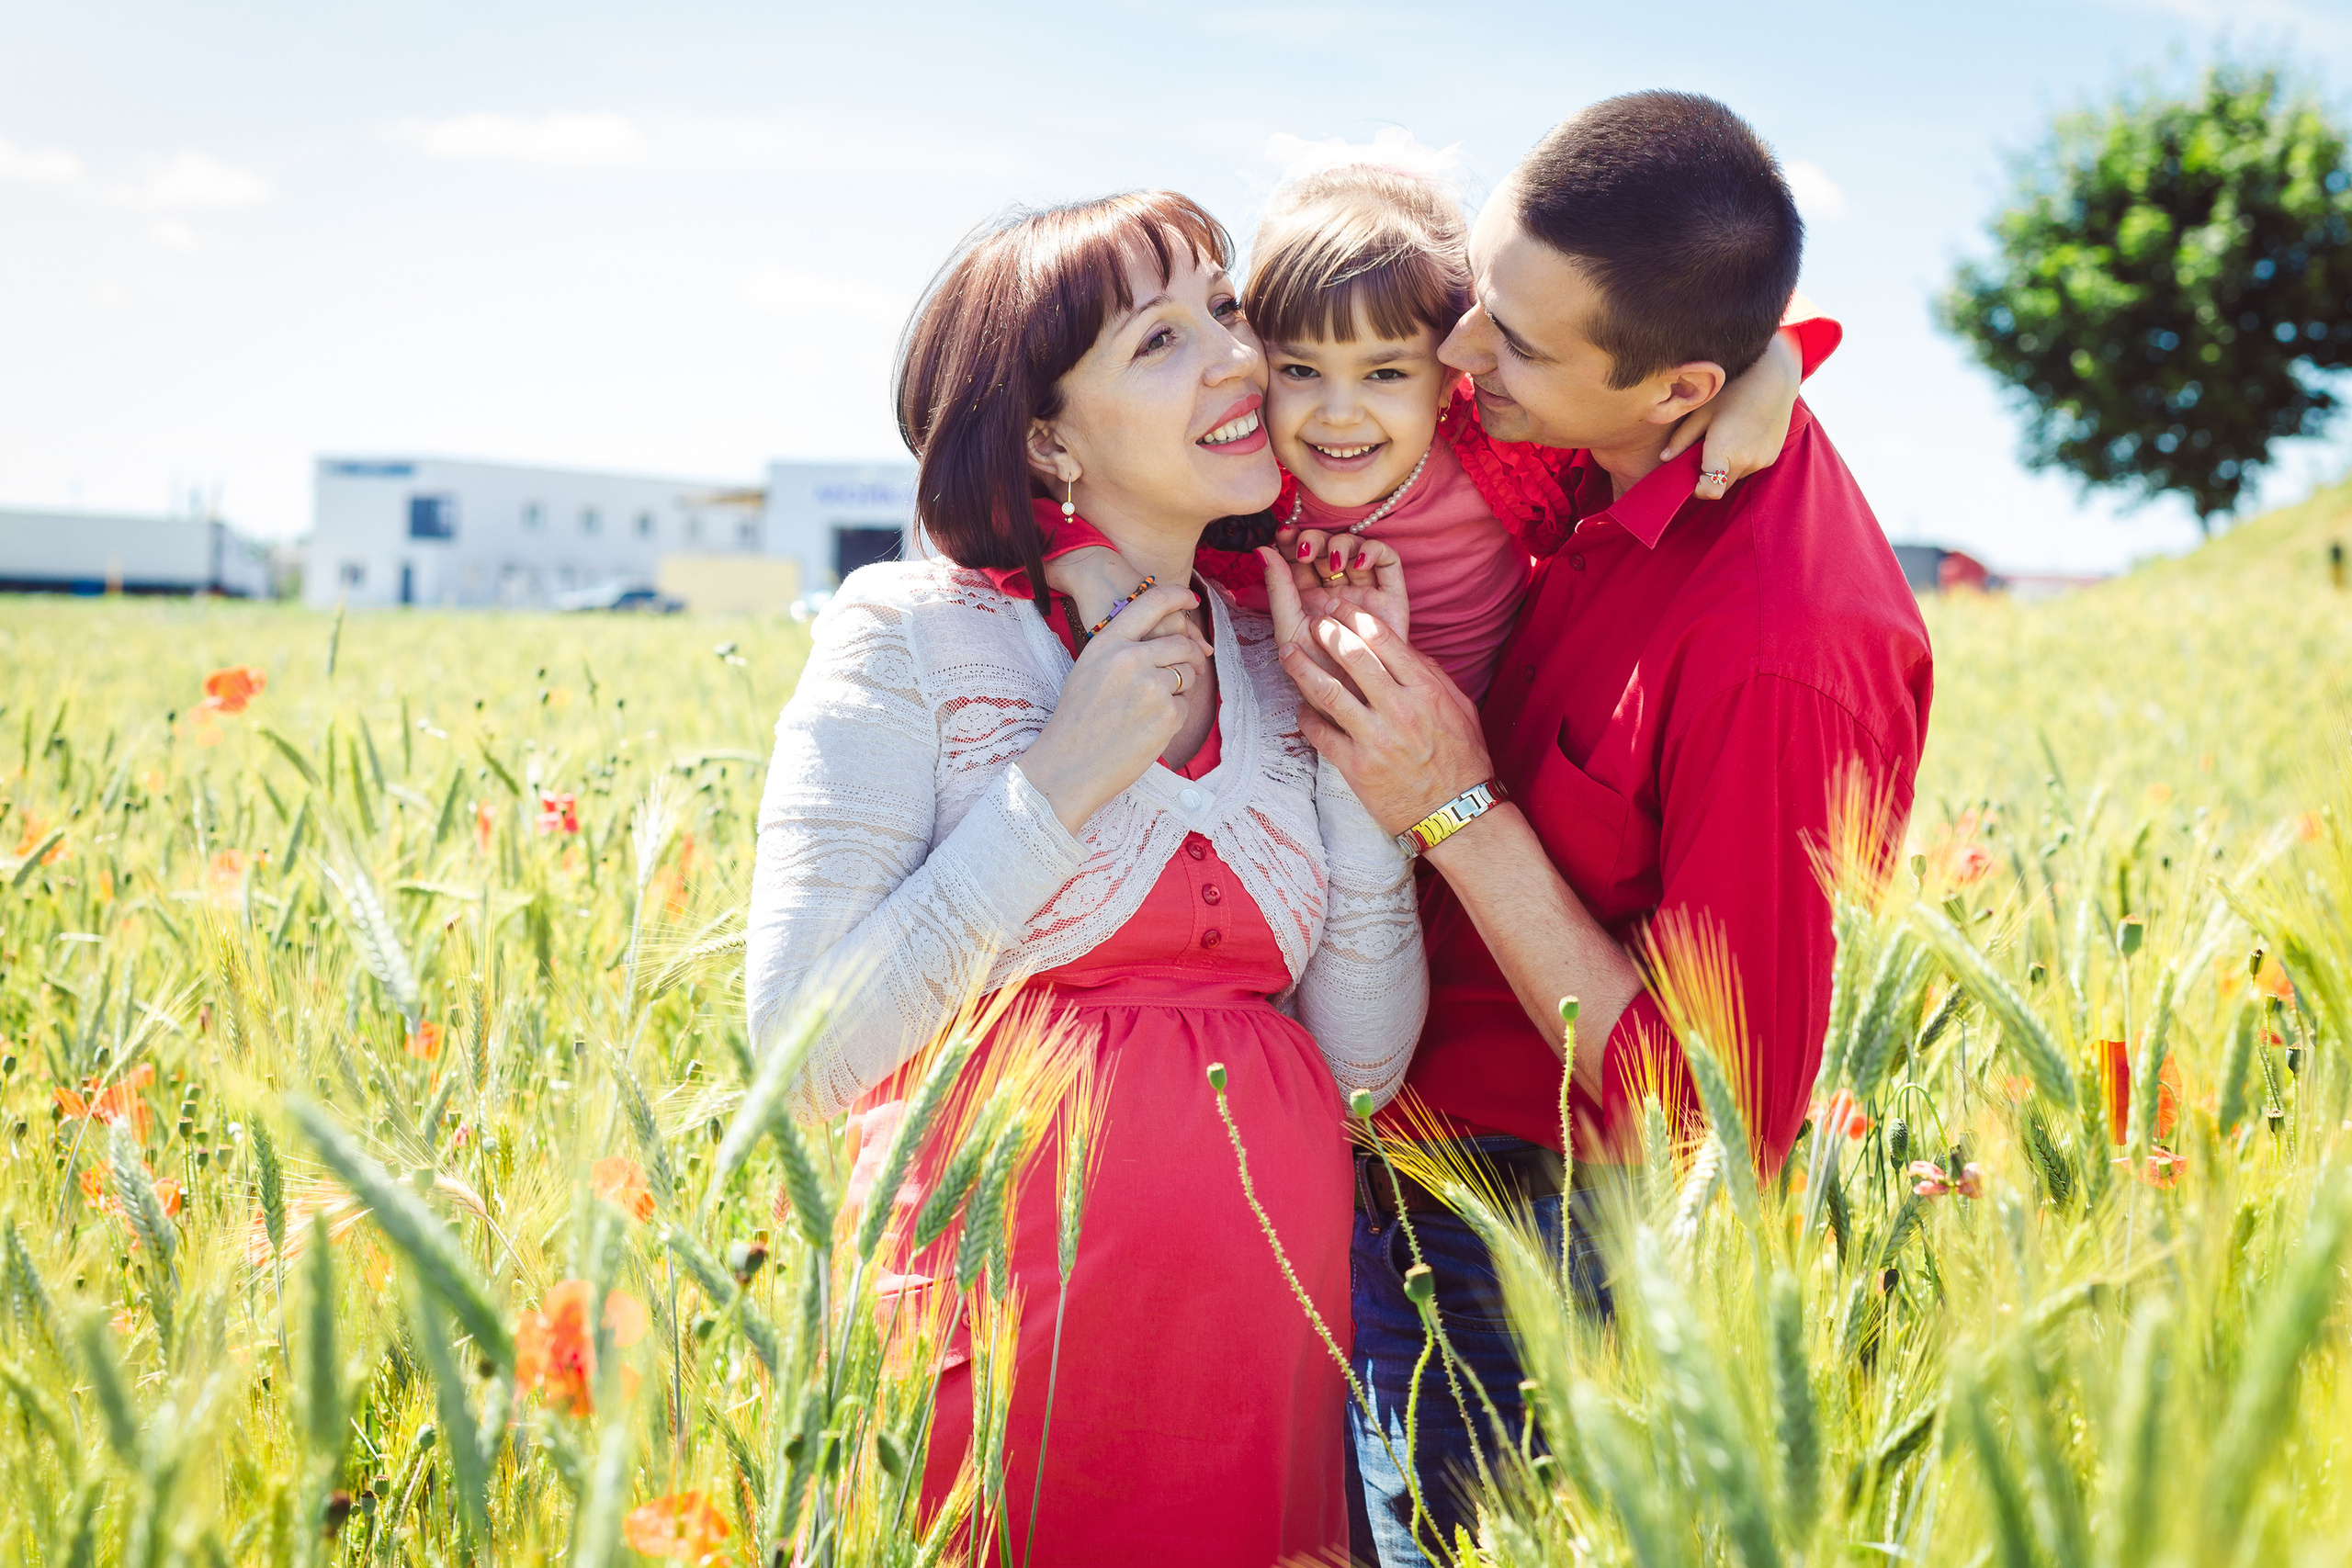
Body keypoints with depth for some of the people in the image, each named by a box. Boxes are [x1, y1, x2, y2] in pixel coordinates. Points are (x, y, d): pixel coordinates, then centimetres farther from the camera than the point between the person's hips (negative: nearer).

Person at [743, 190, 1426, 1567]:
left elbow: (1361, 1070, 2)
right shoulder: (912, 632, -6)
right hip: (995, 1315, -4)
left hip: (1255, 1327, 4)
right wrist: (1060, 780, -15)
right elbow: (809, 1052, -14)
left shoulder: (1281, 667, 6)